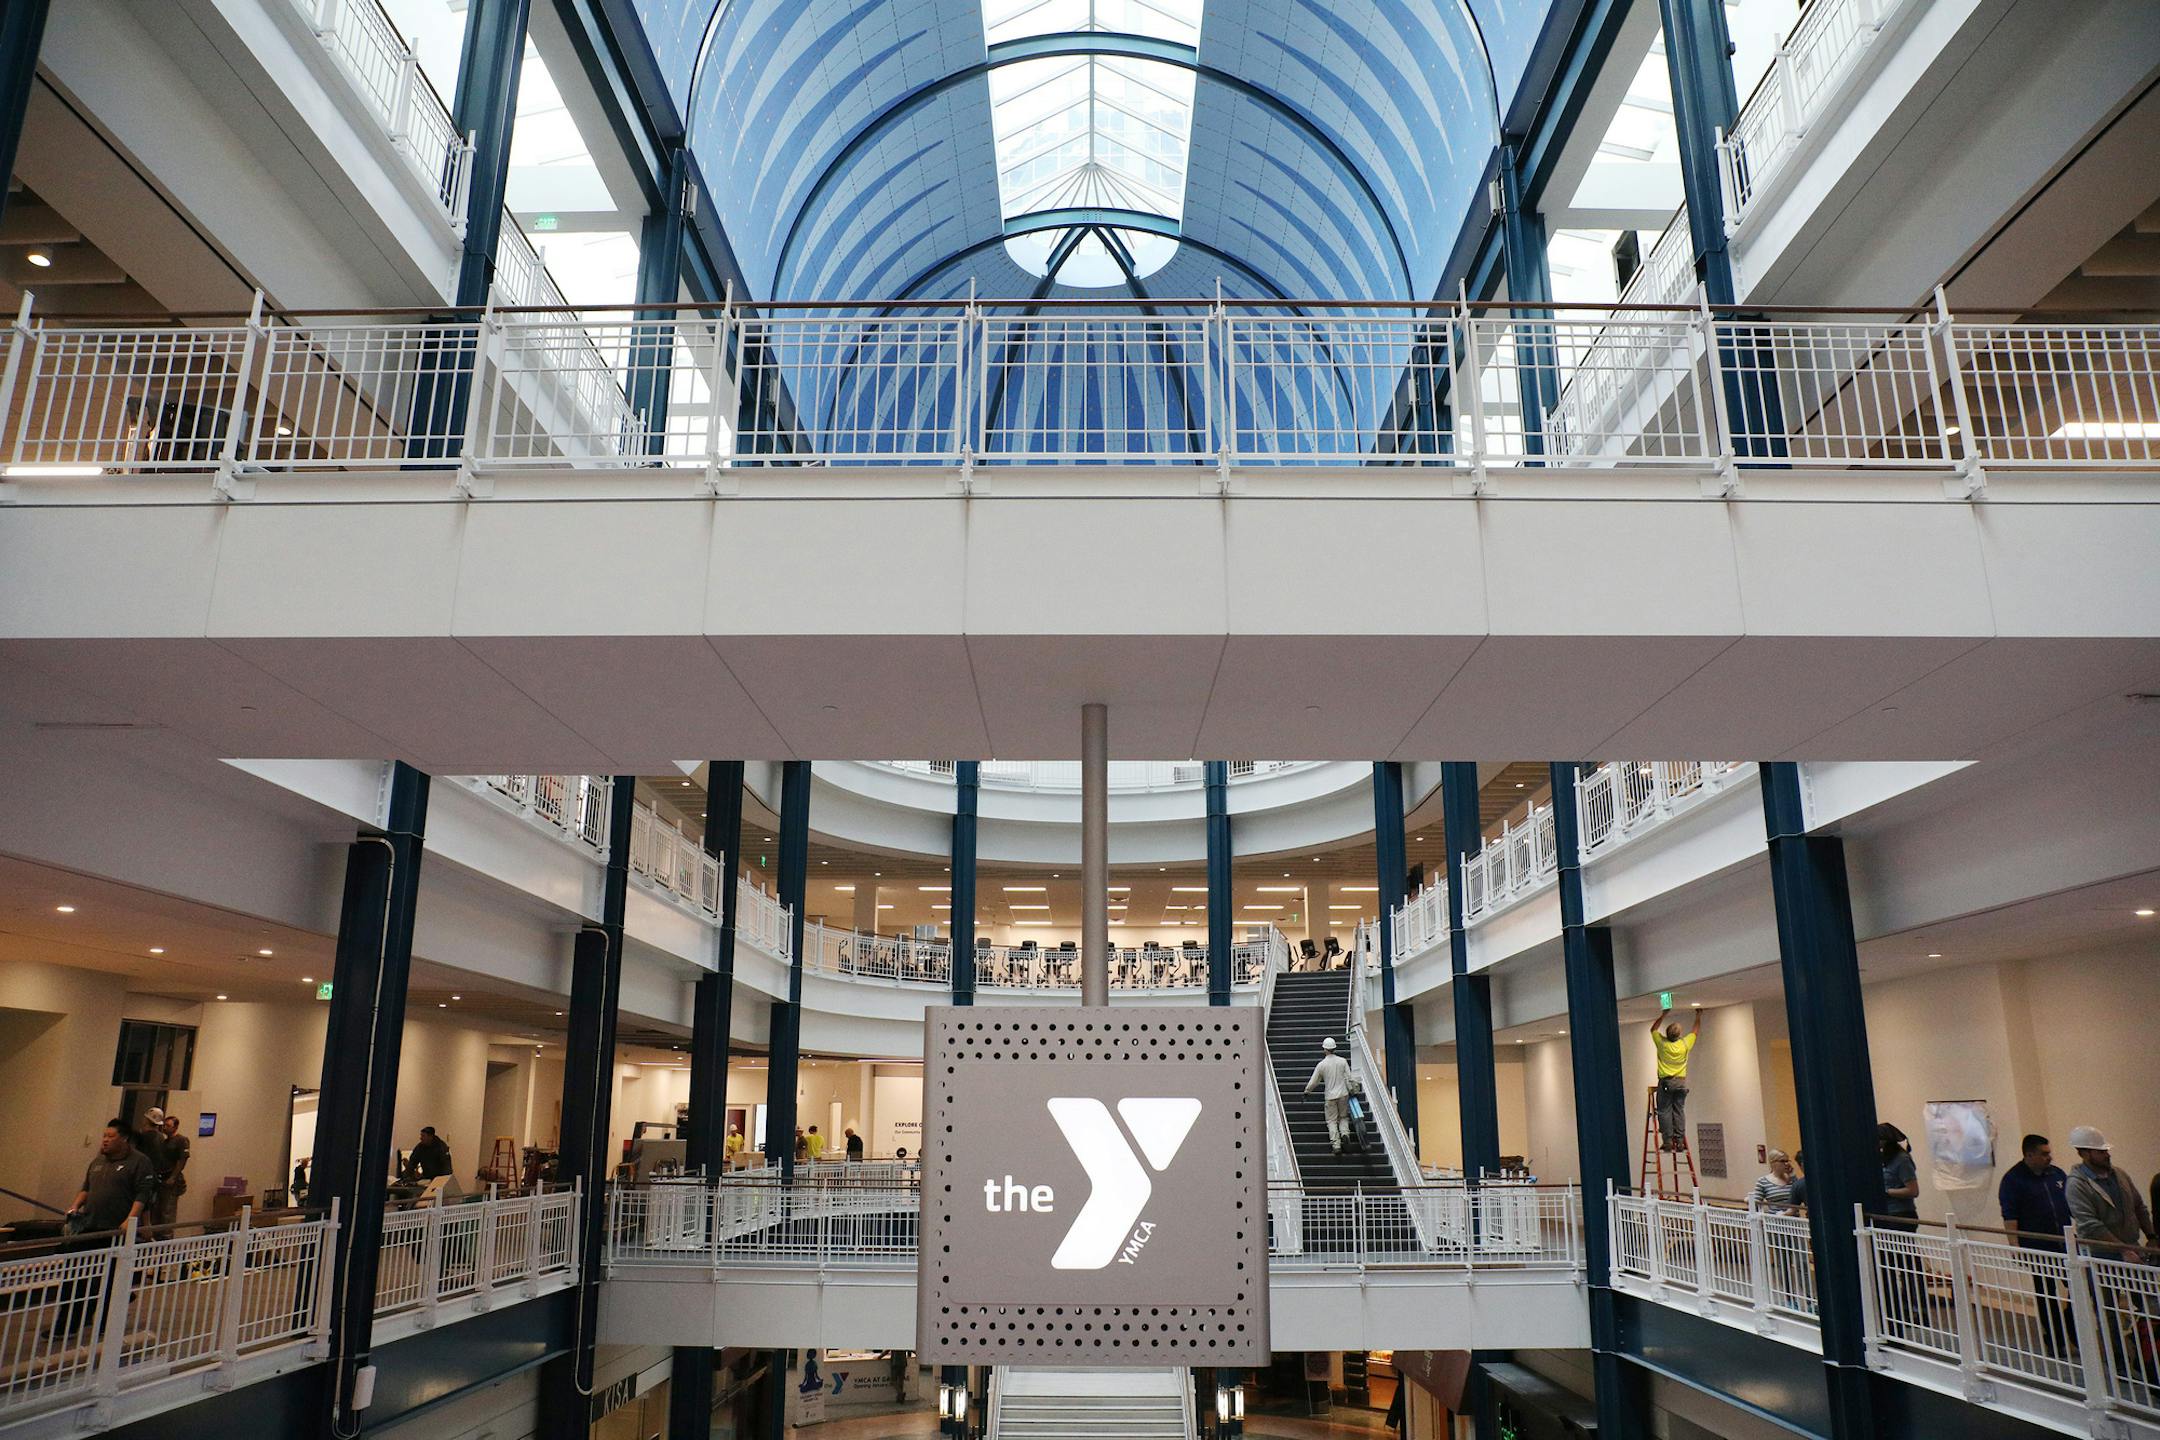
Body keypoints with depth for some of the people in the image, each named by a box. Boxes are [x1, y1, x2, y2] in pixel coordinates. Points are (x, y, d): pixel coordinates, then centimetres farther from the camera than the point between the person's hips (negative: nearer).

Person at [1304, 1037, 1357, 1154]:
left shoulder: (1321, 1065, -6)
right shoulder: (1343, 1061, -3)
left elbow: (1314, 1081, 3)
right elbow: (1349, 1078, -2)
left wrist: (1307, 1090, 19)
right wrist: (1352, 1090, 12)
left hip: (1330, 1097, -1)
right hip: (1343, 1094, 2)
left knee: (1332, 1121, 7)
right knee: (1343, 1117, 18)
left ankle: (1336, 1144, -3)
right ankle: (1345, 1133, -8)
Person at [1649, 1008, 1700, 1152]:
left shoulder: (1662, 1043, -7)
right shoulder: (1685, 1043, -3)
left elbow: (1653, 1029, 13)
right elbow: (1696, 1031, 16)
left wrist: (1663, 1015, 21)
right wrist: (1698, 1016, 29)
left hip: (1665, 1082, -2)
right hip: (1681, 1082, 2)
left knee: (1664, 1111, 0)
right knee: (1679, 1111, 6)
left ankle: (1667, 1141, -6)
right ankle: (1680, 1141, 3)